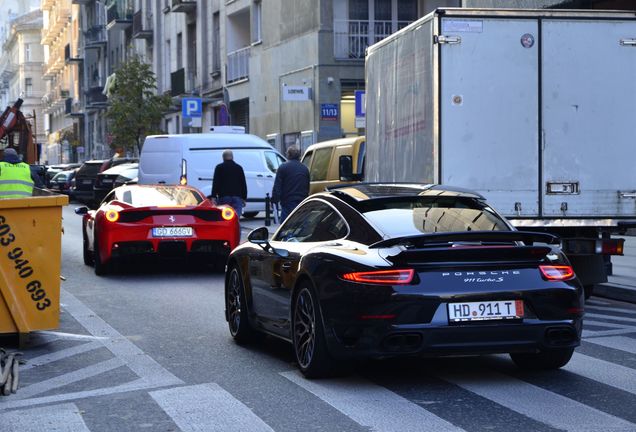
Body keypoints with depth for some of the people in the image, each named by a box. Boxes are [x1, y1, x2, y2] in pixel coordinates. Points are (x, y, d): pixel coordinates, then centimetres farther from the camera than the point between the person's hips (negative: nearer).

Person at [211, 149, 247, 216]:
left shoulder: (219, 167, 4)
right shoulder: (239, 168, 13)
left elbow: (215, 183, -2)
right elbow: (244, 184, 14)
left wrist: (214, 197, -2)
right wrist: (244, 198, 17)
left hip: (223, 197, -2)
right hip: (237, 197, 2)